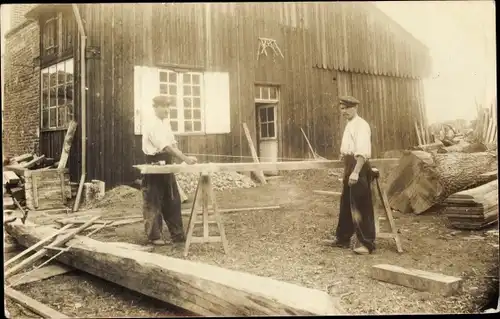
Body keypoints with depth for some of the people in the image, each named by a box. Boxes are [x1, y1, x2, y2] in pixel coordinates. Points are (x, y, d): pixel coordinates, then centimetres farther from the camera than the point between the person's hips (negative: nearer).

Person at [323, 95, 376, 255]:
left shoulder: (361, 125, -13)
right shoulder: (349, 124, 17)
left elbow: (363, 152, -24)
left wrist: (356, 172, -31)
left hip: (359, 168, -10)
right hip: (350, 167, 10)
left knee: (360, 206, -5)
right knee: (346, 204, 16)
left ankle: (367, 243, 5)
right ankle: (342, 238, 27)